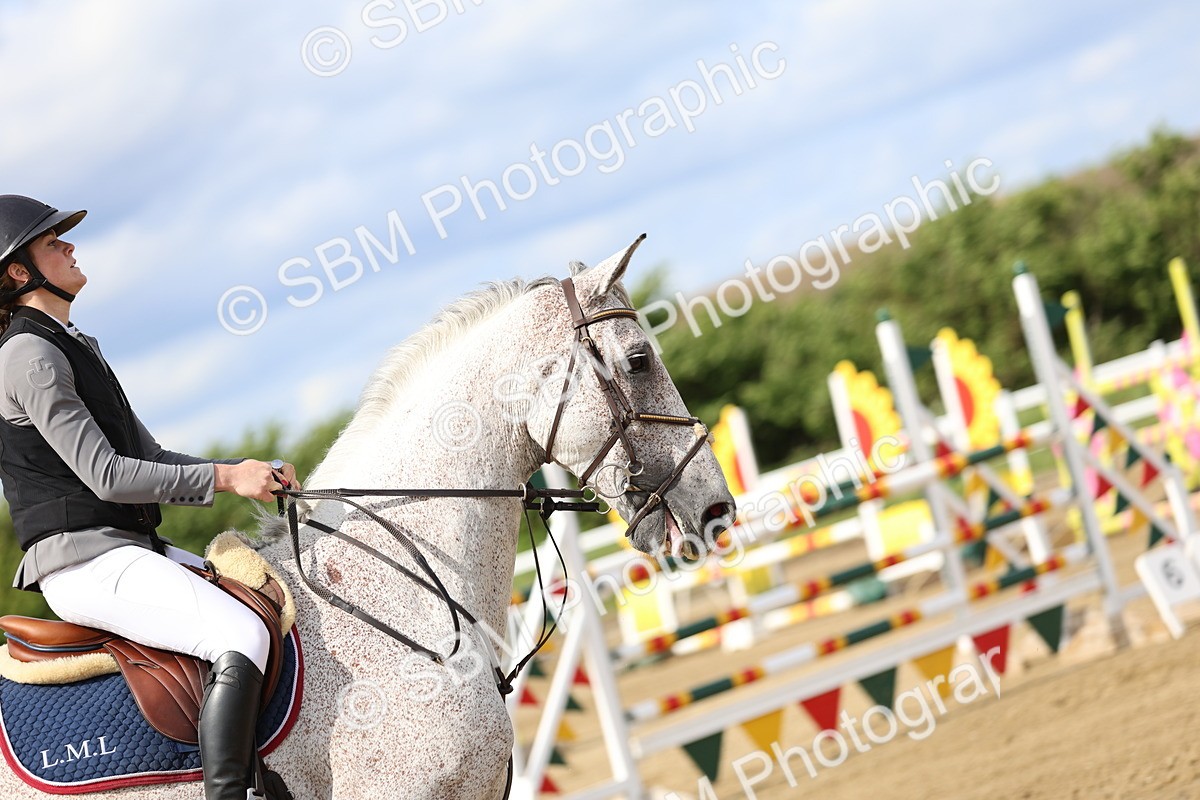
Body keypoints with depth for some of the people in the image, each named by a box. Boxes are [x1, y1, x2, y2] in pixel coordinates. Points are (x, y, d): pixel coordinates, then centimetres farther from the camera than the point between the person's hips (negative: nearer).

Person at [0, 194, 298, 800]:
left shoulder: (72, 348, 20)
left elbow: (148, 458, 19)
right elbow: (107, 475, -18)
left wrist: (249, 471, 5)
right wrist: (224, 478, -15)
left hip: (133, 547, 10)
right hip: (85, 559, -10)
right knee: (241, 634, -27)